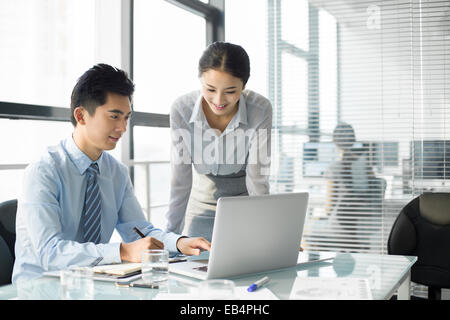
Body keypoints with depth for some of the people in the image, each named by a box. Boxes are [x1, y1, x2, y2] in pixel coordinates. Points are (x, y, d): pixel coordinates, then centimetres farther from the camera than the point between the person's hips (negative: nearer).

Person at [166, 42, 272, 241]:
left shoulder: (261, 110, -25)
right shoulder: (181, 109, -22)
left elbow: (257, 180, -20)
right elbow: (180, 181, -16)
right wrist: (171, 236, -16)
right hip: (202, 208, 1)